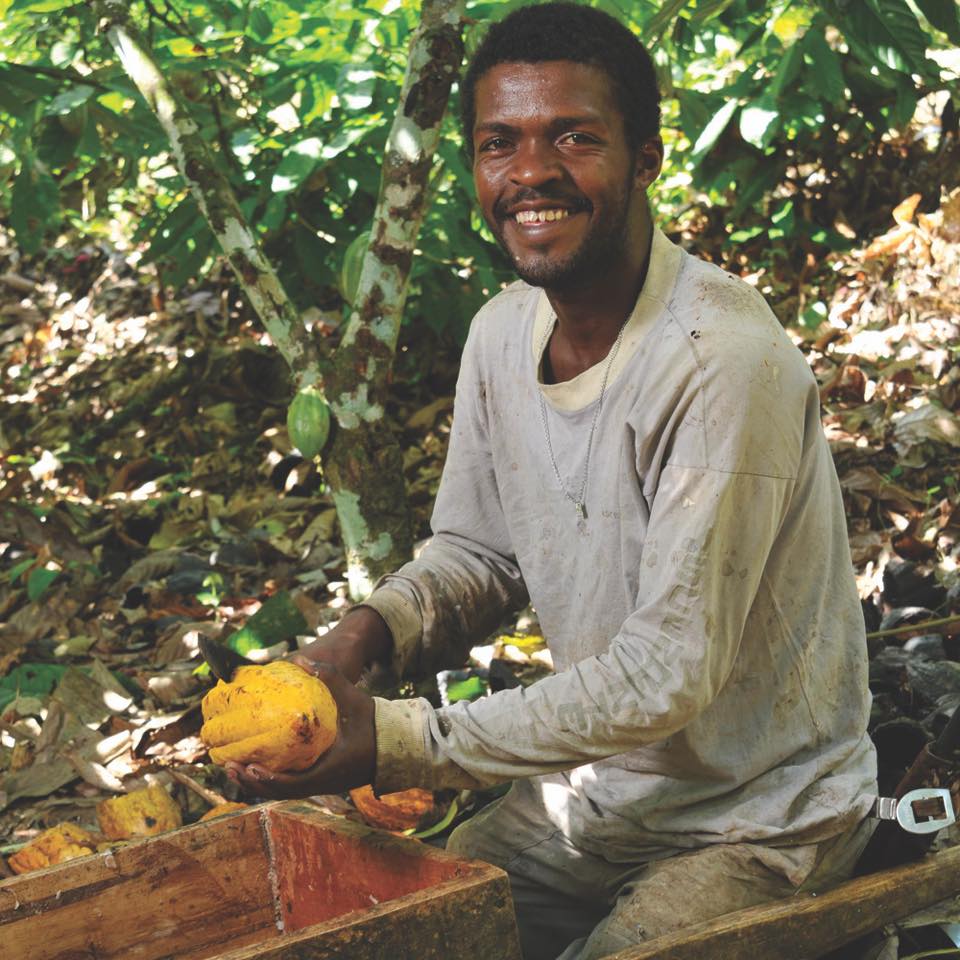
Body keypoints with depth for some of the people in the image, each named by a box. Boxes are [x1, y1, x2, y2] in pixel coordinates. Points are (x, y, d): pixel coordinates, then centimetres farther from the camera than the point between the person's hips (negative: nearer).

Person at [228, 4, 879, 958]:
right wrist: (363, 634, -12)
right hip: (594, 788, 7)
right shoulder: (501, 332, -2)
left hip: (756, 823, -6)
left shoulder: (724, 362, -27)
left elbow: (670, 671, -27)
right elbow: (475, 554, 10)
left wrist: (399, 741, -29)